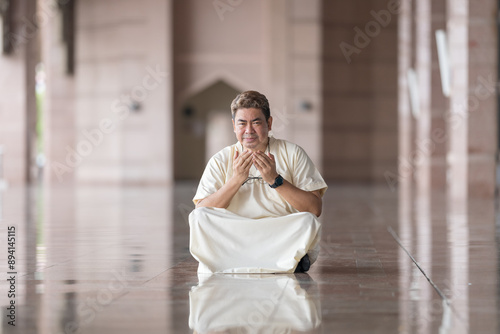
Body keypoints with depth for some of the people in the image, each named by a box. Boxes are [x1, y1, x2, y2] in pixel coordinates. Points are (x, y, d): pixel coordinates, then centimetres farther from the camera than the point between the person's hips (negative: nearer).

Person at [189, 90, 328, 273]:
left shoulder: (292, 153, 6)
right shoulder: (221, 161, 8)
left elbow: (315, 209, -4)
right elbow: (201, 212, -5)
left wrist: (275, 180, -14)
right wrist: (236, 180, -15)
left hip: (283, 241, -1)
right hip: (233, 242, 1)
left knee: (307, 222, -30)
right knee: (198, 217, -24)